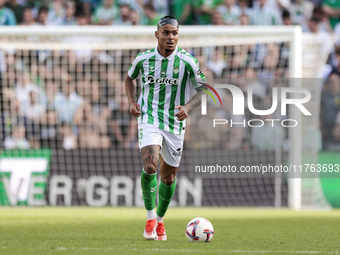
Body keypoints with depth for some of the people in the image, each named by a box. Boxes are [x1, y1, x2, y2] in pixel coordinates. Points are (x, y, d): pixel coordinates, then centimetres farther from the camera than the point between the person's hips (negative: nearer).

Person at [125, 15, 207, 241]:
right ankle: (150, 218, -9)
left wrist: (187, 107, -18)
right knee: (150, 166, -24)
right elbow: (129, 78, 17)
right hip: (149, 119, -1)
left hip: (175, 123, 1)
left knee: (169, 176, 11)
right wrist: (132, 102, 1)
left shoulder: (187, 61, -8)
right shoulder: (144, 59, -4)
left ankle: (160, 221, 34)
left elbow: (203, 90, -1)